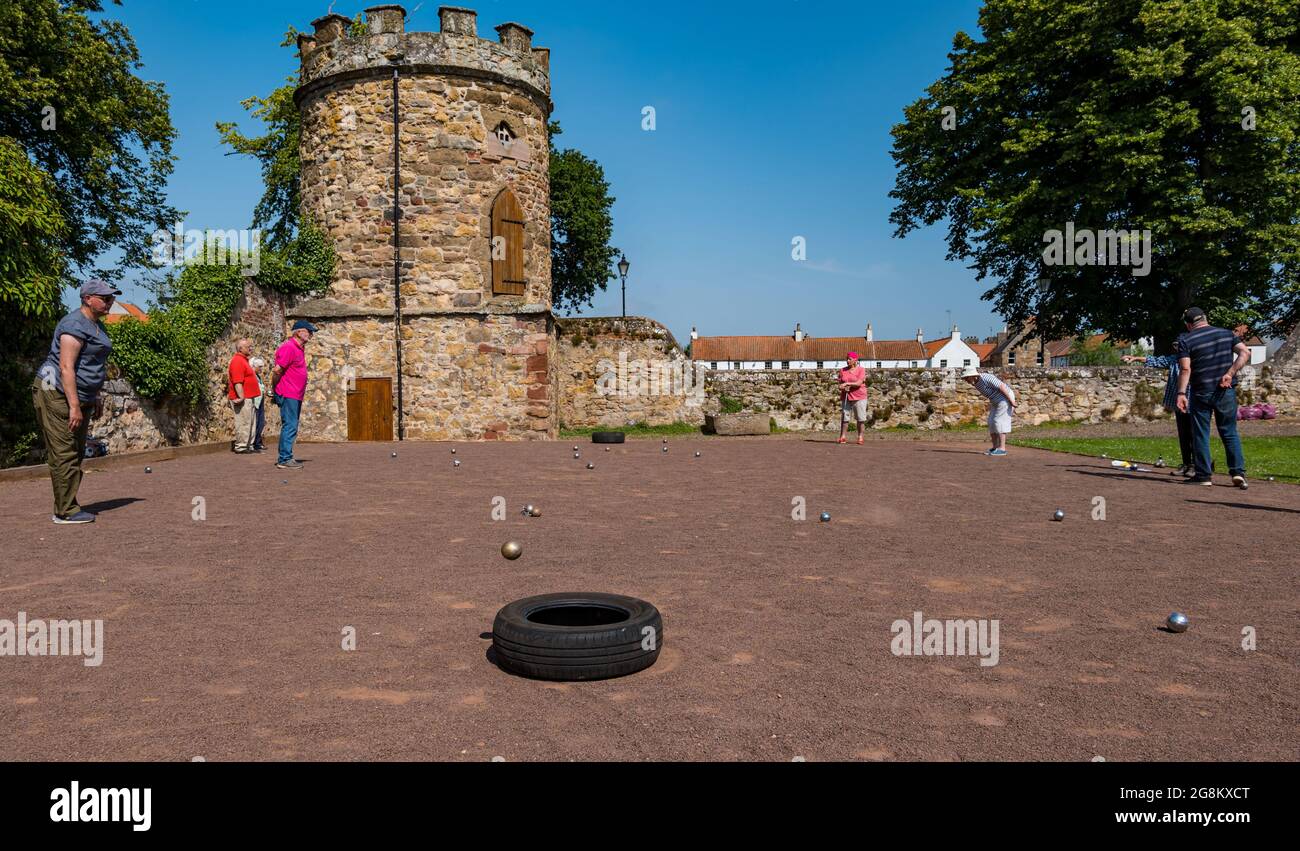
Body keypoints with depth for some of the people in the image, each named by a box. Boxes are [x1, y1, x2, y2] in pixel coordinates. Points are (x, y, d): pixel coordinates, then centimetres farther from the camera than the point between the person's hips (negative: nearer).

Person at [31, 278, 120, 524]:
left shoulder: (96, 325, 15)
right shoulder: (74, 325, -16)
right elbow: (66, 367, -23)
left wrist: (95, 399, 23)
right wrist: (74, 406, -26)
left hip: (80, 396, 10)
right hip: (57, 393, -10)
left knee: (76, 454, 11)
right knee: (64, 454, -9)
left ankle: (65, 508, 18)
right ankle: (65, 512, -5)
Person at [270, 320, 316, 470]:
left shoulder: (300, 348, 16)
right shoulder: (288, 348, -15)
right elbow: (277, 371, -18)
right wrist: (275, 389, -6)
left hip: (296, 395, 10)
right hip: (288, 394, -10)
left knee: (291, 427, 13)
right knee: (290, 426, -9)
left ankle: (284, 457, 20)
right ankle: (285, 459, -7)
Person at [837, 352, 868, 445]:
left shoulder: (861, 370, -3)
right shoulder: (842, 370, 8)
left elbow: (859, 383, -16)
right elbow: (840, 384, 7)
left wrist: (847, 383, -25)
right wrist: (843, 388, -15)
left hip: (859, 397, -3)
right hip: (846, 397, 3)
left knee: (860, 417, -2)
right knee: (844, 416, -1)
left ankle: (860, 437, 6)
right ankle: (842, 437, 0)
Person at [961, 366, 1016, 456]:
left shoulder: (986, 378, -27)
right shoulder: (975, 382, 2)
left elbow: (1002, 386, -25)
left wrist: (1012, 401, -24)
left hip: (1006, 398, -9)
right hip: (997, 401, 9)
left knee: (1000, 422, -12)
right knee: (992, 422, 4)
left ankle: (1002, 449, -10)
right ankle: (995, 448, 9)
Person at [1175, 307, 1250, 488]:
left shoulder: (1186, 340, -6)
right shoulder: (1226, 333, 7)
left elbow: (1185, 369, -15)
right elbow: (1245, 353, -3)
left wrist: (1181, 393, -17)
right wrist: (1230, 373, -8)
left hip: (1201, 393, -3)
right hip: (1226, 392, 3)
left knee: (1201, 434, 6)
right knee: (1230, 433, 12)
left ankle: (1204, 475, 8)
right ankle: (1238, 471, 4)